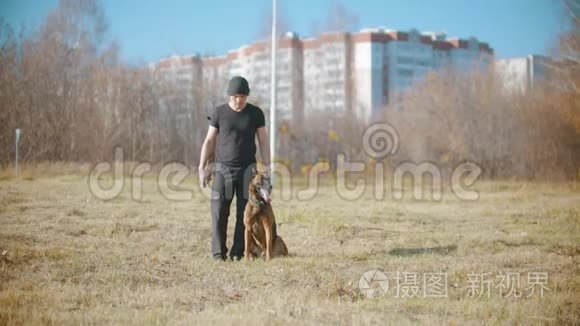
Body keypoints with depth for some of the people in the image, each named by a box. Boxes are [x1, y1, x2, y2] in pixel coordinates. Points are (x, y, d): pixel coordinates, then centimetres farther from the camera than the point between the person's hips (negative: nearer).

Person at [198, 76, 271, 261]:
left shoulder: (256, 113, 0)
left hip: (247, 169, 0)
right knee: (219, 212, -6)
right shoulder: (219, 113, -1)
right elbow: (209, 141, 3)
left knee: (244, 213, -2)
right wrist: (202, 168, -2)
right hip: (223, 169, 0)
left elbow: (263, 142, 3)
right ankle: (218, 252, 3)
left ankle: (238, 252, 5)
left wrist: (267, 168, -4)